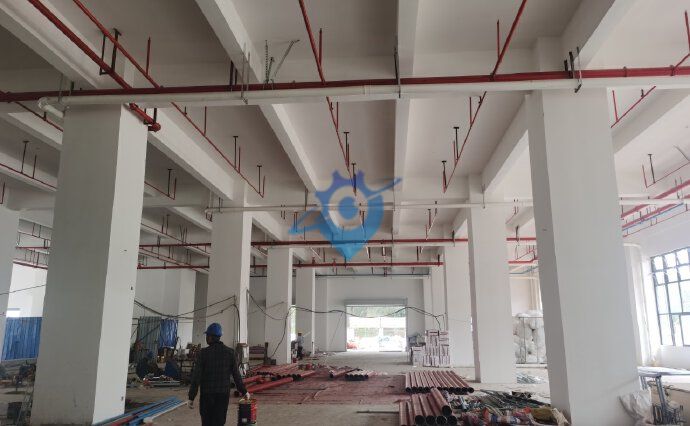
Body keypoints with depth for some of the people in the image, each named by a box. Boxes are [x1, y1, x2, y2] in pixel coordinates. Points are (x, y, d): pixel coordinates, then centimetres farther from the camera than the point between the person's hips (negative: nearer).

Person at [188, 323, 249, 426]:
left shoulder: (203, 353, -10)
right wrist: (244, 391, 11)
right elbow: (236, 375, 0)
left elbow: (196, 377, -12)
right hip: (224, 395, 2)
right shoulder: (230, 352, -2)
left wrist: (191, 398, -6)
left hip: (207, 395, -2)